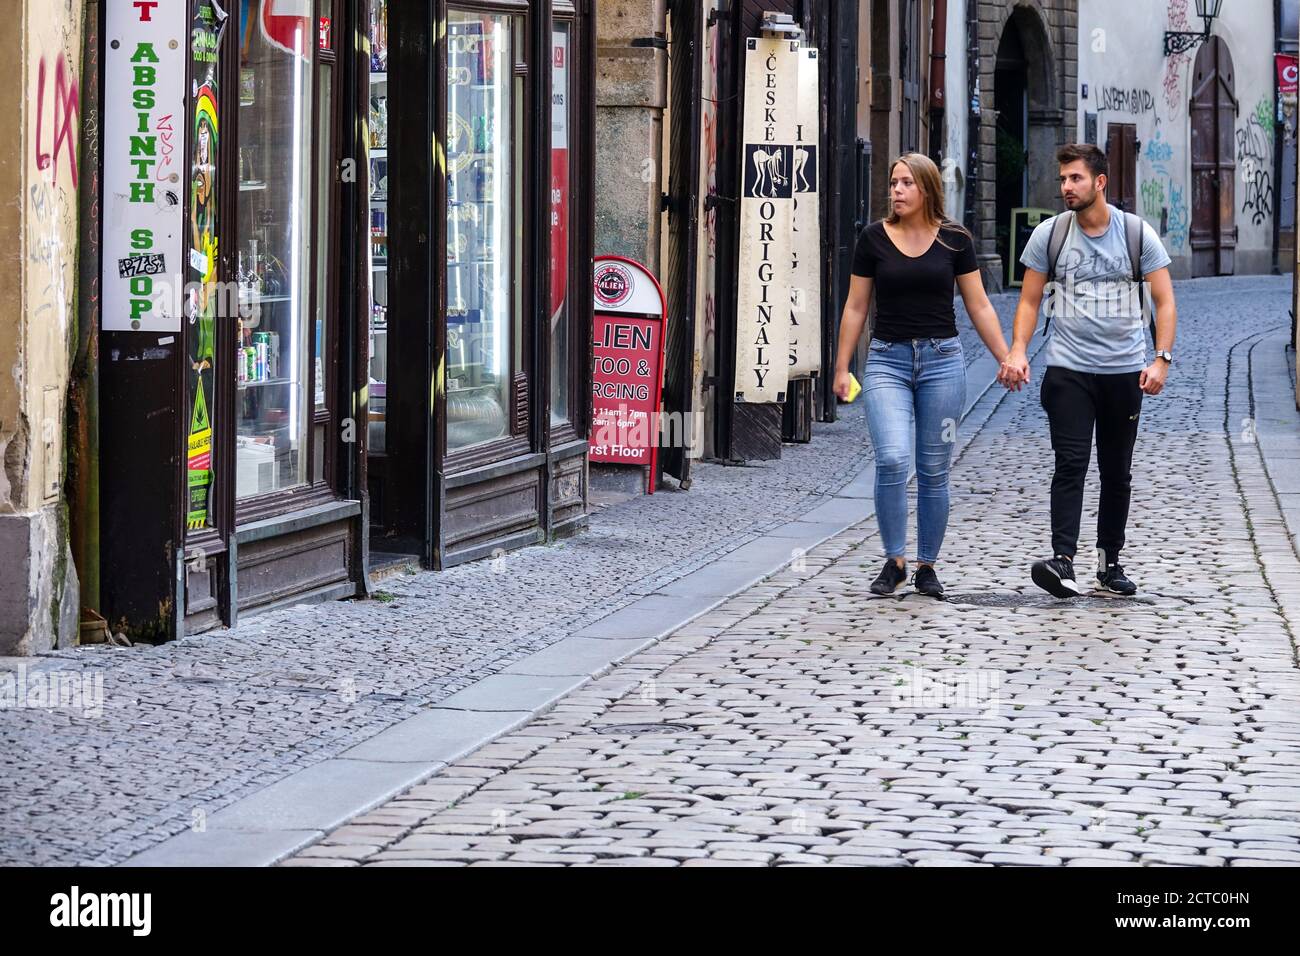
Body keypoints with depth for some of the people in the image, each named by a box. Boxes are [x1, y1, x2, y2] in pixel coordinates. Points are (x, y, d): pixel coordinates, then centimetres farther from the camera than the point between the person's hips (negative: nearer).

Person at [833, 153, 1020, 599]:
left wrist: (1006, 357, 2)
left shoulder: (954, 240, 2)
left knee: (934, 471, 3)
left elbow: (978, 305, 8)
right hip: (887, 360, -1)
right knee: (892, 460, -17)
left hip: (942, 360, 1)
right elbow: (856, 307, 7)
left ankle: (927, 566, 15)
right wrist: (841, 368, 5)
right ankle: (894, 561, -5)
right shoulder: (874, 239, 2)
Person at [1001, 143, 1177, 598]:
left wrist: (1161, 359, -13)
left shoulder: (1137, 233, 0)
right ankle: (1062, 560, -23)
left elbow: (1164, 301, 0)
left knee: (1117, 472, 9)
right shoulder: (1049, 234, 2)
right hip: (1068, 369, -1)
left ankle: (1110, 561, 20)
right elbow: (1029, 301, 6)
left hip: (1124, 370, 1)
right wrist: (1018, 351, -10)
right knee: (1071, 464, -14)